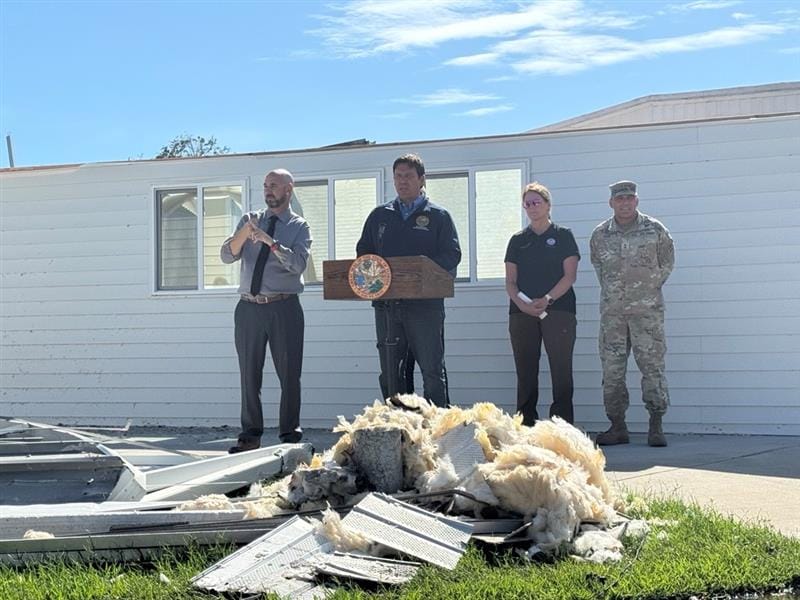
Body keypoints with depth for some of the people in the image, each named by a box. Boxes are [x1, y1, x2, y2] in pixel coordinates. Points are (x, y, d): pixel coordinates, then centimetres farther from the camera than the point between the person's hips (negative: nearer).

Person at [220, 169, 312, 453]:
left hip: (284, 308, -3)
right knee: (249, 374, 6)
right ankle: (250, 435, 14)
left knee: (289, 374, -1)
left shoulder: (299, 226, 3)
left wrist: (270, 241, -23)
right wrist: (245, 233, -17)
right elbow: (227, 256, 1)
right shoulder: (249, 220, 13)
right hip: (249, 307, 3)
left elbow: (298, 264, -13)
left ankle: (289, 435, 8)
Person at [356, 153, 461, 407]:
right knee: (389, 373, 7)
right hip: (386, 304, 4)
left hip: (425, 304, -4)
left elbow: (452, 255, -4)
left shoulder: (438, 216, 5)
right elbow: (363, 253, 16)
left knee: (432, 371, -2)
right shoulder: (379, 216, 16)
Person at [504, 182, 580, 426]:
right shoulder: (518, 240, 15)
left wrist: (547, 299, -16)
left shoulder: (563, 236, 7)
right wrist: (521, 303, -10)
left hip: (558, 310, -3)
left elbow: (570, 275, -2)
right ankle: (525, 426, 7)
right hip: (522, 312, 3)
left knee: (561, 371, -7)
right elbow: (510, 281, 10)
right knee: (525, 372, 3)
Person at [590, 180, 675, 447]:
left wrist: (652, 285, 10)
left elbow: (666, 261, 12)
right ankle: (617, 427, 10)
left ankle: (656, 427, 0)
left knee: (652, 364, -5)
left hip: (647, 308, -3)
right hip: (612, 311, 3)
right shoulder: (600, 234, 5)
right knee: (612, 368, 3)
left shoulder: (655, 230, -1)